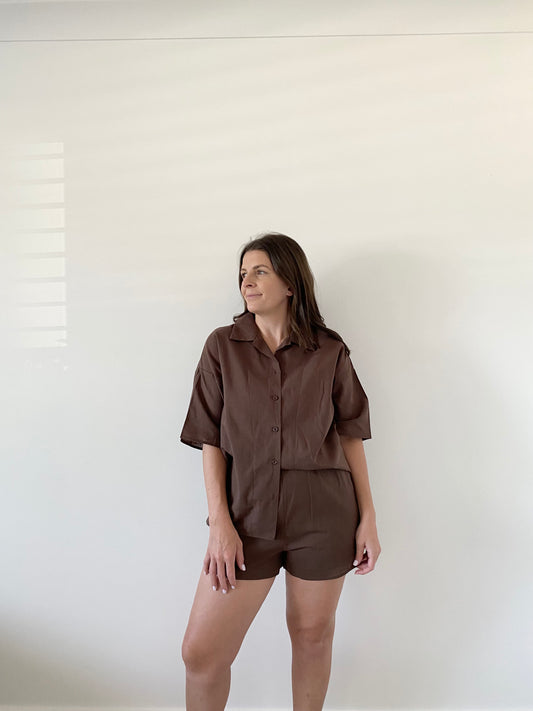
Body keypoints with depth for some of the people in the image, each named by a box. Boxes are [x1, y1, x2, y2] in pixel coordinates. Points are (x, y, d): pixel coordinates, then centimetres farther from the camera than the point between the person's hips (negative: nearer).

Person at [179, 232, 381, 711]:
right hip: (247, 515, 1)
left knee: (313, 636, 14)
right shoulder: (222, 346, 2)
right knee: (201, 652, 0)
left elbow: (351, 437, 5)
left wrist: (368, 519, 1)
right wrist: (220, 522, -7)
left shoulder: (330, 352, 1)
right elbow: (210, 440, 0)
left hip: (323, 517, 0)